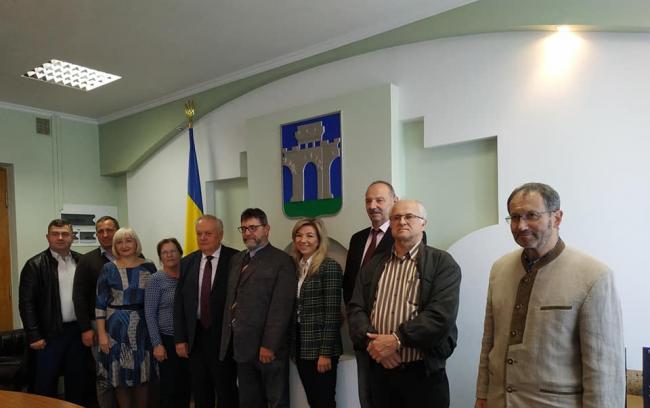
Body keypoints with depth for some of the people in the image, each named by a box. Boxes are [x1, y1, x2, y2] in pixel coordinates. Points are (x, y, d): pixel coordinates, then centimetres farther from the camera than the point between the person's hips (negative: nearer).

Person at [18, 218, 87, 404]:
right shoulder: (35, 265, -7)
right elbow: (26, 303, -9)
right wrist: (34, 336, -12)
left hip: (78, 331, 4)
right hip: (50, 334, -3)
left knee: (77, 381, 14)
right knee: (45, 384, 7)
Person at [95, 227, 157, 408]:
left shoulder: (148, 267, 1)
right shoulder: (109, 269, -1)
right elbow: (100, 303, -2)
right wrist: (101, 333, -7)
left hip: (142, 328, 1)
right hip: (116, 328, -1)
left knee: (142, 374, 8)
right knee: (120, 375, 7)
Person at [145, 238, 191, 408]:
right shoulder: (156, 279, -7)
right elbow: (150, 314, -9)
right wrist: (157, 344, -12)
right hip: (167, 340, -4)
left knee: (186, 385, 11)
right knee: (169, 386, 5)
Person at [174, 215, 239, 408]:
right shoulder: (187, 262, 6)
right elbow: (179, 302, 7)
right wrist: (180, 338, 3)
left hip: (224, 336, -4)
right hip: (195, 336, 5)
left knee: (226, 392, 7)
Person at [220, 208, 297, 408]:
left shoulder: (282, 261, -8)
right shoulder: (236, 259, 14)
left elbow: (281, 307, -14)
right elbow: (231, 300, 13)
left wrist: (269, 345, -18)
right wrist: (229, 338, 7)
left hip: (267, 347, -6)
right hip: (241, 346, 6)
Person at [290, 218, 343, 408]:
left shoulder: (330, 266, -11)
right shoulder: (295, 267, 9)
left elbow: (332, 313, -15)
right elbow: (295, 308, 12)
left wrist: (325, 352, -17)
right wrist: (293, 347, 9)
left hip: (320, 346, -6)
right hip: (301, 345, 6)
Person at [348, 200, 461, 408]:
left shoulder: (442, 263, -4)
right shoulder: (372, 266, 10)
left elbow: (442, 315, -15)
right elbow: (356, 309, 3)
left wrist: (396, 340, -19)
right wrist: (372, 341, -14)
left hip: (424, 372, -3)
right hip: (379, 370, 3)